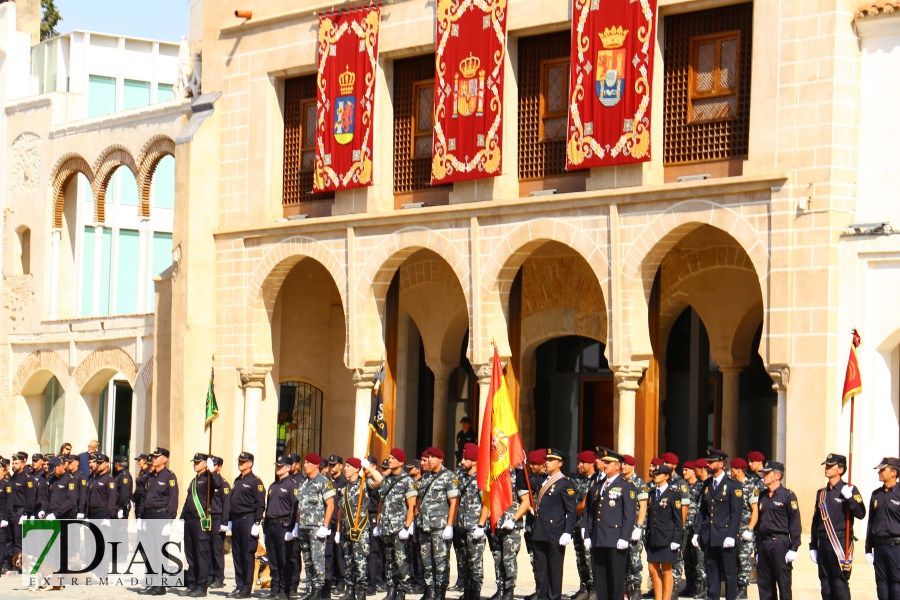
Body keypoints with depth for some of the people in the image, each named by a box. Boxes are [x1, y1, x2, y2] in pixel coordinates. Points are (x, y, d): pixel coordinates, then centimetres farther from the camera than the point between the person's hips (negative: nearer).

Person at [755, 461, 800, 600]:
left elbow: (795, 522, -7)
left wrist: (793, 548, -13)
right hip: (763, 543, 7)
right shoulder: (762, 496, 16)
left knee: (783, 583, -4)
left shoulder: (787, 495, -3)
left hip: (779, 542, -7)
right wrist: (757, 548, 17)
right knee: (764, 583, 8)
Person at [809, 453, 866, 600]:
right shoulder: (821, 493, 16)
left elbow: (861, 514, -12)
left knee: (840, 583, -8)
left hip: (841, 543, -6)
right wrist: (813, 547, 17)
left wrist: (849, 498, -25)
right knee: (825, 584, 7)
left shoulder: (849, 490, -1)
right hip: (823, 544, 6)